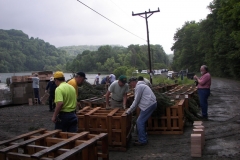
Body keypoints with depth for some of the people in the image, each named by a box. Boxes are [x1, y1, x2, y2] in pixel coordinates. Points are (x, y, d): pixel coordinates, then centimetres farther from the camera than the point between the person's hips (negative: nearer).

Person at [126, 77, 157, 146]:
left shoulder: (138, 87, -11)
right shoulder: (140, 85, 22)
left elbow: (136, 101, -12)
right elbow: (136, 100, 24)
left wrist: (130, 110, -4)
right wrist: (131, 109, 20)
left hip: (149, 105, -10)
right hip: (151, 104, 10)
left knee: (140, 122, -5)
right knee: (142, 121, 17)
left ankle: (142, 141, 0)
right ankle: (143, 138, 24)